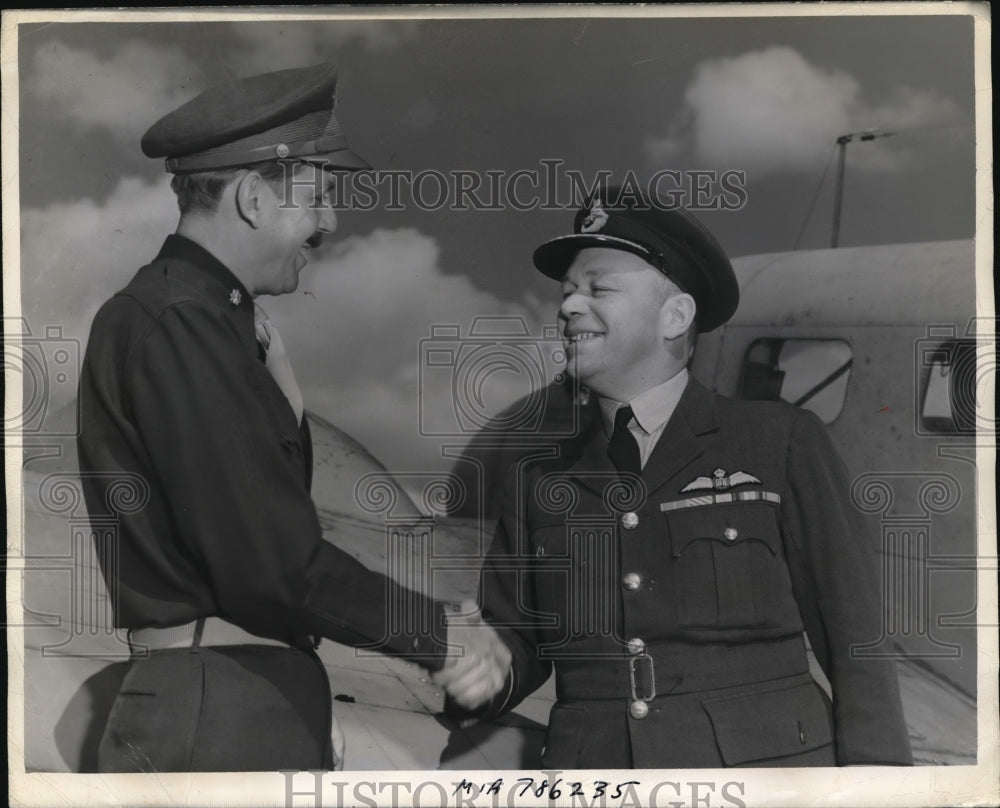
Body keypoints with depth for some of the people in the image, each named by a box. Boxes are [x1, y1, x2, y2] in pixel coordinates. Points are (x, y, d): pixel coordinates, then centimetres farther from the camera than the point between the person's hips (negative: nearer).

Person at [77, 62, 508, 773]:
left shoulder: (212, 320, 12)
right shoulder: (173, 325, -17)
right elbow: (270, 562, -21)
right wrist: (440, 633, -10)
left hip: (268, 707, 9)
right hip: (216, 721, -9)